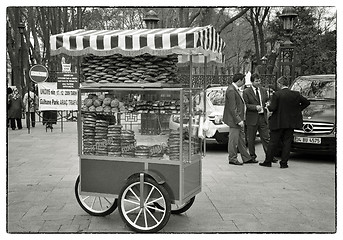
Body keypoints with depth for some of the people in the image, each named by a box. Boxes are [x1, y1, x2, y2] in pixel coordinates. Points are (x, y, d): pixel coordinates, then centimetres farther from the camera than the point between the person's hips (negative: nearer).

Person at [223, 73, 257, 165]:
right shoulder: (231, 90, -20)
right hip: (234, 120, -10)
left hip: (238, 119, 10)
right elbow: (232, 108, -22)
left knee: (241, 139, 15)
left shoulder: (235, 89, 12)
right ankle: (232, 159, 11)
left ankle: (246, 158, 22)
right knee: (234, 140, 1)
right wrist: (238, 120, -22)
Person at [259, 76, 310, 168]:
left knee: (273, 142, 6)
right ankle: (284, 163, 9)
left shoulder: (277, 95, -12)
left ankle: (268, 161, 13)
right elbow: (306, 102, 8)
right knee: (287, 143, 8)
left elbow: (272, 108, -15)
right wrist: (298, 109, 15)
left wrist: (268, 106, 6)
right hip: (291, 122, 3)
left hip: (278, 122, -3)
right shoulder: (296, 94, 0)